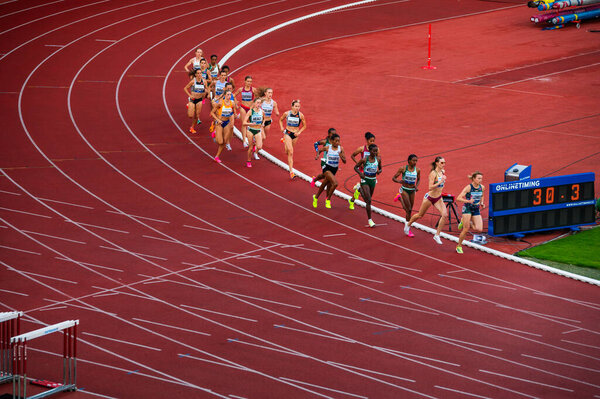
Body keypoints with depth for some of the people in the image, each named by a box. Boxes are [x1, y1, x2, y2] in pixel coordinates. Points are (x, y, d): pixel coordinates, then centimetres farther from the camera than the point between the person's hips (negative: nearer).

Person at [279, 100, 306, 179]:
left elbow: (304, 126, 4)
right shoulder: (286, 113, -8)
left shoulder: (301, 115, -8)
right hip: (288, 133, -2)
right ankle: (291, 172, -13)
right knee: (290, 152, -15)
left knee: (288, 152, 18)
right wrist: (281, 128, -3)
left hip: (295, 135, 2)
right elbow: (280, 120, 12)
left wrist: (299, 132, -9)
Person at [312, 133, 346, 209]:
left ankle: (316, 197, 43)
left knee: (324, 184, 20)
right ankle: (328, 199, -4)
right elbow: (319, 150, 10)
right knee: (335, 183, -23)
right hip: (327, 168, -5)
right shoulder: (327, 148, -11)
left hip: (335, 169, 5)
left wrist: (341, 157, -25)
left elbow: (344, 161, -5)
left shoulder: (341, 148, -5)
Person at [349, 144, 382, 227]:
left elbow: (380, 169, 11)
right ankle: (369, 220, -5)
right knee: (369, 201, -12)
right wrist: (360, 173, -21)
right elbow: (355, 167, -4)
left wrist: (379, 171, -13)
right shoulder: (364, 159, -15)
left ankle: (360, 190, 54)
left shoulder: (378, 159, -4)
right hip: (365, 180, -5)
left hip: (373, 180, 5)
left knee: (367, 200, 21)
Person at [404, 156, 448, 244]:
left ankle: (437, 235, -6)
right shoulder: (433, 173, -23)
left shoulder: (442, 172, 0)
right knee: (420, 215, 14)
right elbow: (430, 187, -30)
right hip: (429, 198, -6)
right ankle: (408, 225, 43)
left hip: (438, 198, 6)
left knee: (445, 215, -15)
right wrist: (440, 182, -37)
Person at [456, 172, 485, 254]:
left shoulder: (482, 187, -1)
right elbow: (459, 198, -19)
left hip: (476, 210, 5)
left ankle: (465, 221, 18)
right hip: (467, 209, -5)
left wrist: (482, 203, 1)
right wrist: (468, 201, -33)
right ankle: (459, 246, 14)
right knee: (466, 230, -7)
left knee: (479, 229, -9)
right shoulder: (468, 187, -16)